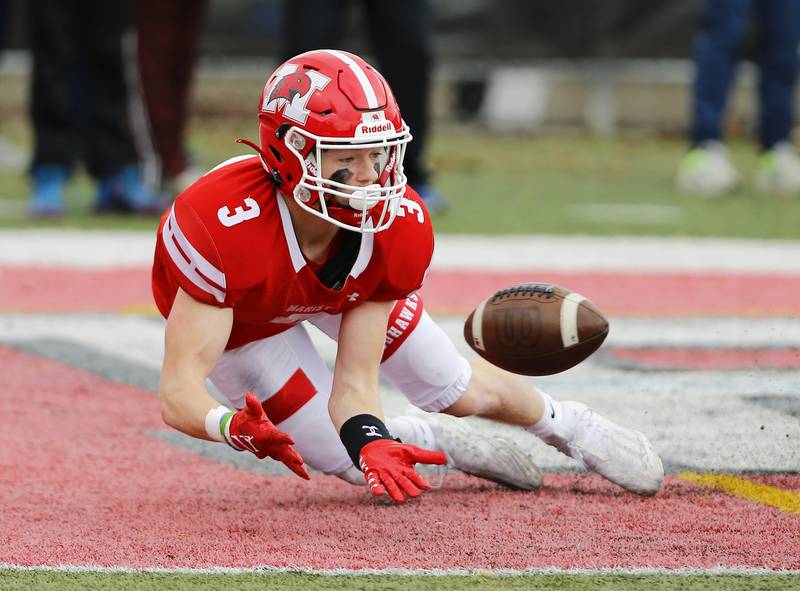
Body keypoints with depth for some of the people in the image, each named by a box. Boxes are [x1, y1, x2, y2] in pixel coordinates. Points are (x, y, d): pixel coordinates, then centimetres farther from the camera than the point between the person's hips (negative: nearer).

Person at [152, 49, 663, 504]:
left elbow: (355, 382, -29)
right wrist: (235, 426, -70)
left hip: (348, 289, 3)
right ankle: (433, 442, 27)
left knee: (463, 393, 11)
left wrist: (368, 437, -51)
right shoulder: (224, 228, -48)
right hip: (241, 315, -3)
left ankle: (565, 424, 43)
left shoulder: (400, 228, -34)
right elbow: (179, 392, -49)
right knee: (358, 461, -7)